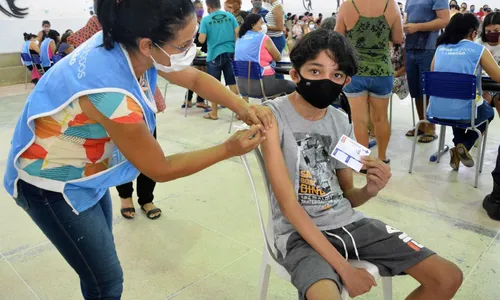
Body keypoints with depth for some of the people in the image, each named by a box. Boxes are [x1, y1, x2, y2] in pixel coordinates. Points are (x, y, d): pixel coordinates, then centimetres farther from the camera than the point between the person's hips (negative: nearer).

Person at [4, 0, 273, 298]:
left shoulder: (123, 44, -15)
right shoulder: (112, 94, -39)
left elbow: (195, 78, -2)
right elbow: (161, 170, -25)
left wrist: (243, 108, -16)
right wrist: (229, 149, -20)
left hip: (85, 170, 8)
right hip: (52, 182, -8)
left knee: (100, 260, 23)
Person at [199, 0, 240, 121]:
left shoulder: (206, 20, -5)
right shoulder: (230, 16, 5)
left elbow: (202, 40, -9)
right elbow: (238, 33, 1)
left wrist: (199, 35, 12)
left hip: (214, 55, -3)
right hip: (230, 53, 3)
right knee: (233, 83, 6)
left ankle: (214, 113, 13)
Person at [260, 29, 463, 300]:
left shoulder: (341, 121, 4)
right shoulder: (273, 116, -13)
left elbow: (347, 197, 10)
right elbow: (288, 204, -17)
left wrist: (370, 190, -15)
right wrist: (343, 267, -20)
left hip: (348, 222, 6)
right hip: (300, 233, -5)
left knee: (449, 278, 4)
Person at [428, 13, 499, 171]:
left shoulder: (440, 48, 8)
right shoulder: (479, 50, -4)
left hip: (436, 112, 4)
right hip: (464, 113, -4)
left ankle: (458, 149, 24)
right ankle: (463, 146, 11)